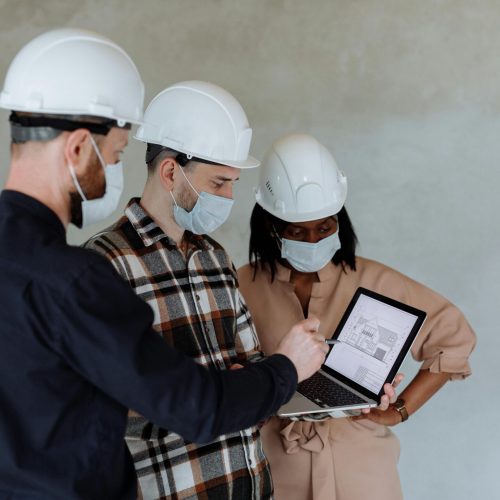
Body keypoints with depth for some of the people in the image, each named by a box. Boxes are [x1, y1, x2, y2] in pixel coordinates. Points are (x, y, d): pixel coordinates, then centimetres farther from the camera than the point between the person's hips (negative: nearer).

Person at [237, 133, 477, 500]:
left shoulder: (372, 281, -4)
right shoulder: (242, 288, -3)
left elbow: (454, 337, 3)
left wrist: (400, 410, -3)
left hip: (361, 466, 0)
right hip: (277, 469, 0)